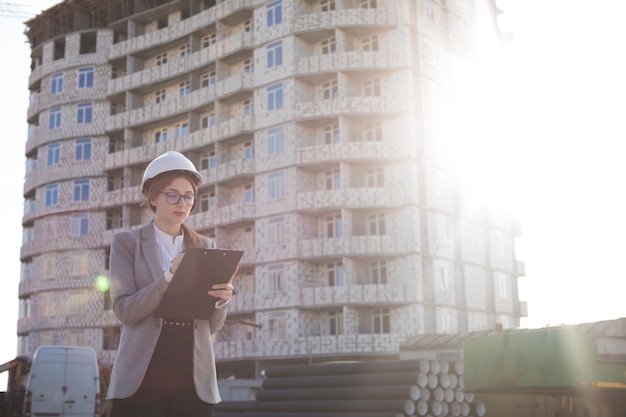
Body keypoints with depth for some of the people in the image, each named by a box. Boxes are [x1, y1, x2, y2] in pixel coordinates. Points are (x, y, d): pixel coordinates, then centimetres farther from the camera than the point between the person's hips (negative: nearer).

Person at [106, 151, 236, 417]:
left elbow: (212, 326, 8)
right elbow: (124, 310, -9)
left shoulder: (206, 248, 10)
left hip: (195, 382, 3)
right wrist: (169, 275, -22)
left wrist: (221, 300, -13)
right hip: (141, 381, -2)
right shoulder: (126, 243, 3)